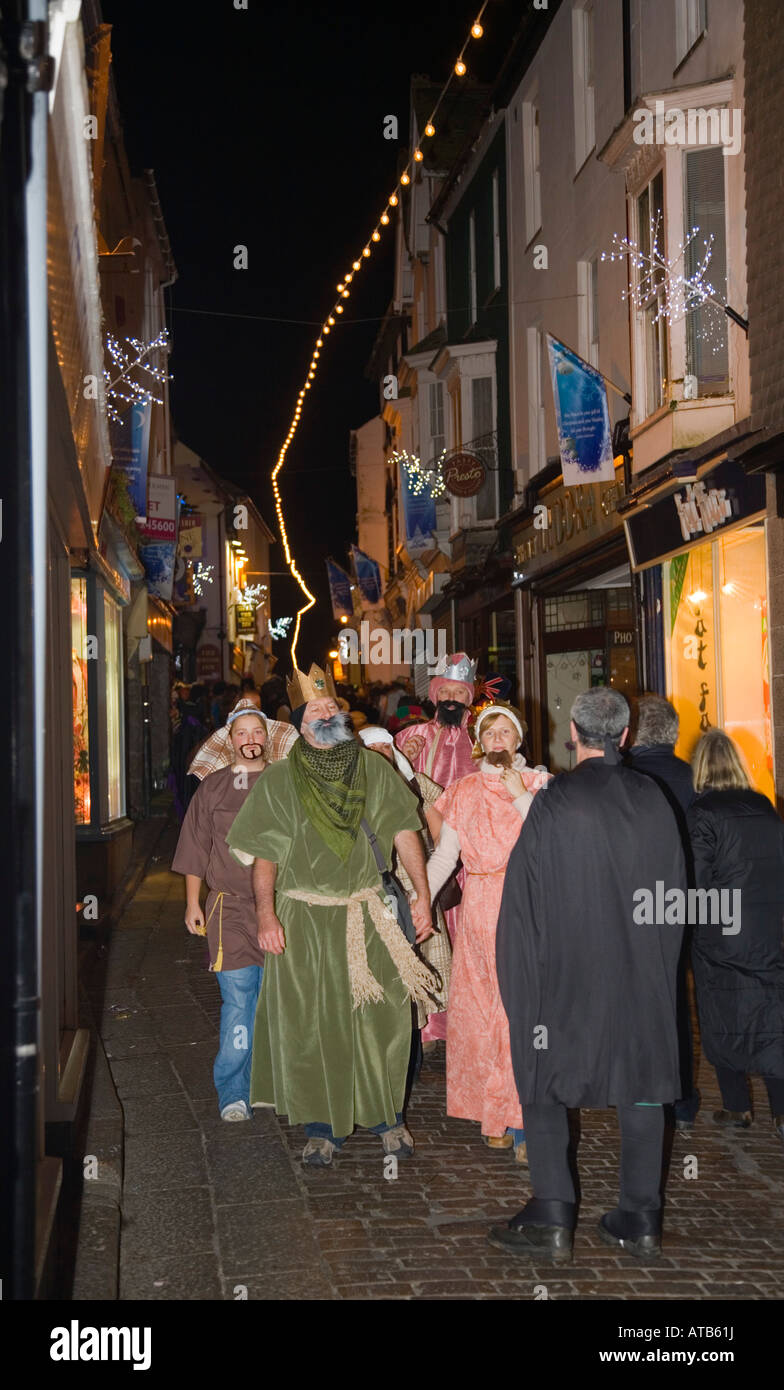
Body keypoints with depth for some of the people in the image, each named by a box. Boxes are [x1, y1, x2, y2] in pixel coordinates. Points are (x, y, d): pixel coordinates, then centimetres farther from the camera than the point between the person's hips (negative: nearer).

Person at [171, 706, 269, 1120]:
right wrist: (192, 903, 5)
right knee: (238, 1000, -8)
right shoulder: (212, 788, 7)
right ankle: (233, 1093, -2)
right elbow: (197, 850, 9)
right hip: (230, 907, -2)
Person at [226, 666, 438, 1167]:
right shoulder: (280, 780, 0)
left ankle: (387, 1116, 19)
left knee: (382, 1015, 2)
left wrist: (423, 894, -2)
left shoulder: (374, 769, 5)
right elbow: (265, 854, -1)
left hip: (367, 914, 1)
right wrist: (266, 915, -10)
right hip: (303, 918, -1)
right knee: (312, 1022, 2)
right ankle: (323, 1126, 14)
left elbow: (404, 831, 4)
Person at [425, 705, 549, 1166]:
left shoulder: (537, 783, 5)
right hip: (479, 911, 3)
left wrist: (520, 796, -13)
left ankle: (521, 1122, -7)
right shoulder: (464, 792, 12)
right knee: (480, 1011, 2)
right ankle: (495, 1115, 12)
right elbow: (443, 856, 11)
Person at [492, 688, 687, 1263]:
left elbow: (525, 895, -11)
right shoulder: (654, 800, 0)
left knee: (544, 1083, 8)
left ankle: (552, 1218, 4)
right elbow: (676, 887, 8)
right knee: (641, 1084, 12)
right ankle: (641, 1219, 15)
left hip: (567, 972, -4)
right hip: (645, 975, 4)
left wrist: (523, 979, -2)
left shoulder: (554, 802, -13)